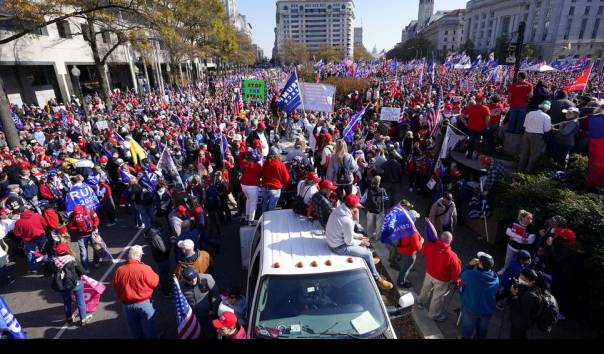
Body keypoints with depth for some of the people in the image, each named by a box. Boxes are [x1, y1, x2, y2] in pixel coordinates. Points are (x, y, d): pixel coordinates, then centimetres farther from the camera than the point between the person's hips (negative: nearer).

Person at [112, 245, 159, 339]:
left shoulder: (119, 270, -10)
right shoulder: (145, 269, -21)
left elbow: (116, 288, 4)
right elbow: (155, 283, -8)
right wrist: (154, 274, 7)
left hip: (127, 305, 3)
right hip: (145, 303, -3)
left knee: (135, 332, 22)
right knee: (149, 329, 18)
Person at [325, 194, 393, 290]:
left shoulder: (339, 210, -3)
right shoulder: (347, 221, -32)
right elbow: (349, 242, -20)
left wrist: (359, 237, 7)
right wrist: (360, 242, -3)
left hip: (333, 240, 9)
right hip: (339, 247, -9)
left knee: (363, 242, 24)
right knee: (368, 254, -1)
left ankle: (368, 261, 46)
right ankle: (376, 279, 16)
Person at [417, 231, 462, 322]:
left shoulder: (429, 246, -24)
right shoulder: (451, 256, -36)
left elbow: (423, 252, 1)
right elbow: (456, 270, -20)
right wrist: (456, 281, -2)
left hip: (429, 274, 4)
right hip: (442, 280, -4)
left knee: (426, 289, 32)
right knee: (438, 297, 20)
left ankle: (421, 302, 58)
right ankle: (434, 314, 43)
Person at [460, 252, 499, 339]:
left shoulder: (470, 274, -29)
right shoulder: (496, 278, -14)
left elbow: (462, 276, -8)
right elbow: (496, 294, 1)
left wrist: (470, 265, -12)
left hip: (471, 308, -3)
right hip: (488, 310, 3)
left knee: (467, 328, 24)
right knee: (482, 329, 29)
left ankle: (466, 337, 46)